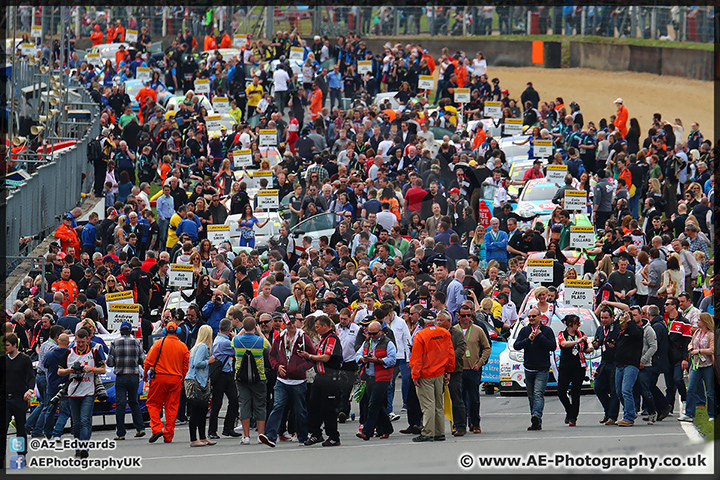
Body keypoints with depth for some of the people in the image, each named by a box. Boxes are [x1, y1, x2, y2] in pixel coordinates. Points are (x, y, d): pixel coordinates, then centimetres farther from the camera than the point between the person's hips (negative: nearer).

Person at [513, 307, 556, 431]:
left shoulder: (547, 330, 2)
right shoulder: (524, 331, 11)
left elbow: (552, 346, -9)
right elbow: (516, 346, 1)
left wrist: (540, 336, -13)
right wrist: (528, 340, -14)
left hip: (542, 369, -4)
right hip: (529, 368, 4)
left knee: (538, 394, -19)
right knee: (531, 396, 8)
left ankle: (536, 416, -35)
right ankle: (536, 423, 14)